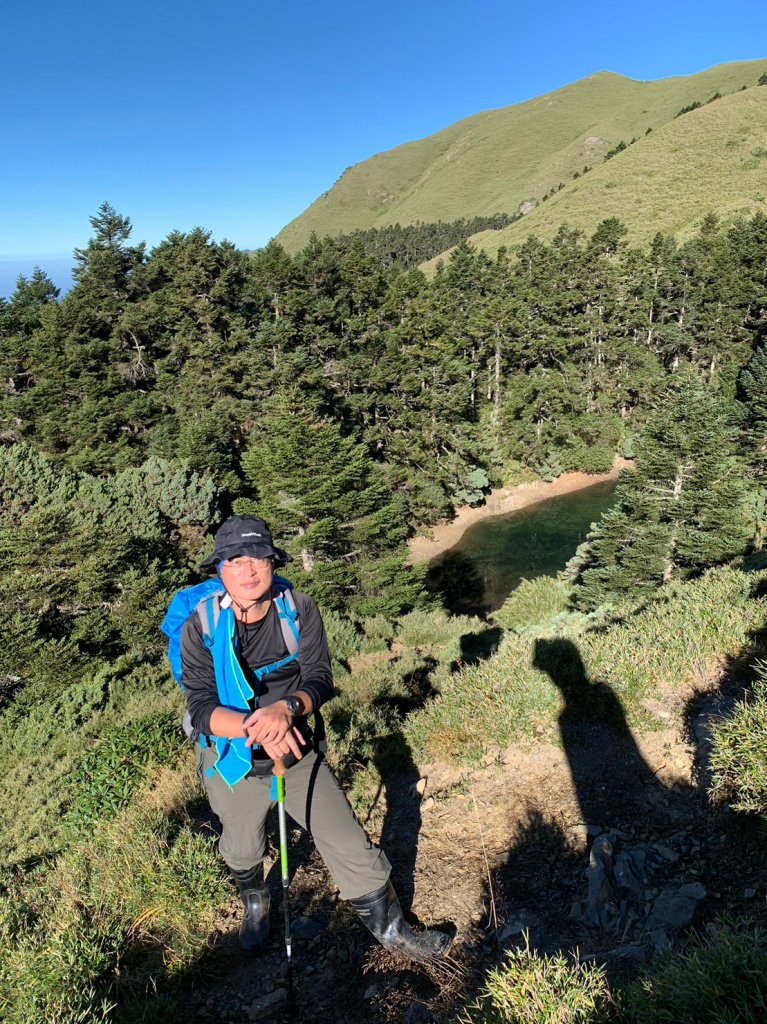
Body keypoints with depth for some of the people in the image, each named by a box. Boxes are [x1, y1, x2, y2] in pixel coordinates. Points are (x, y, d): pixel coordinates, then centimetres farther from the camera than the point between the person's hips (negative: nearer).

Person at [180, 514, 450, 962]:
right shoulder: (201, 628, -19)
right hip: (235, 762, 0)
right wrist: (255, 726, -40)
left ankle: (391, 928, 30)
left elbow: (320, 680, -19)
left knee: (353, 847, 3)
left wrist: (285, 708, -40)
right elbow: (202, 709, -22)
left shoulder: (300, 609, -16)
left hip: (299, 753, 0)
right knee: (243, 852, 26)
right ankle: (256, 902, 61)